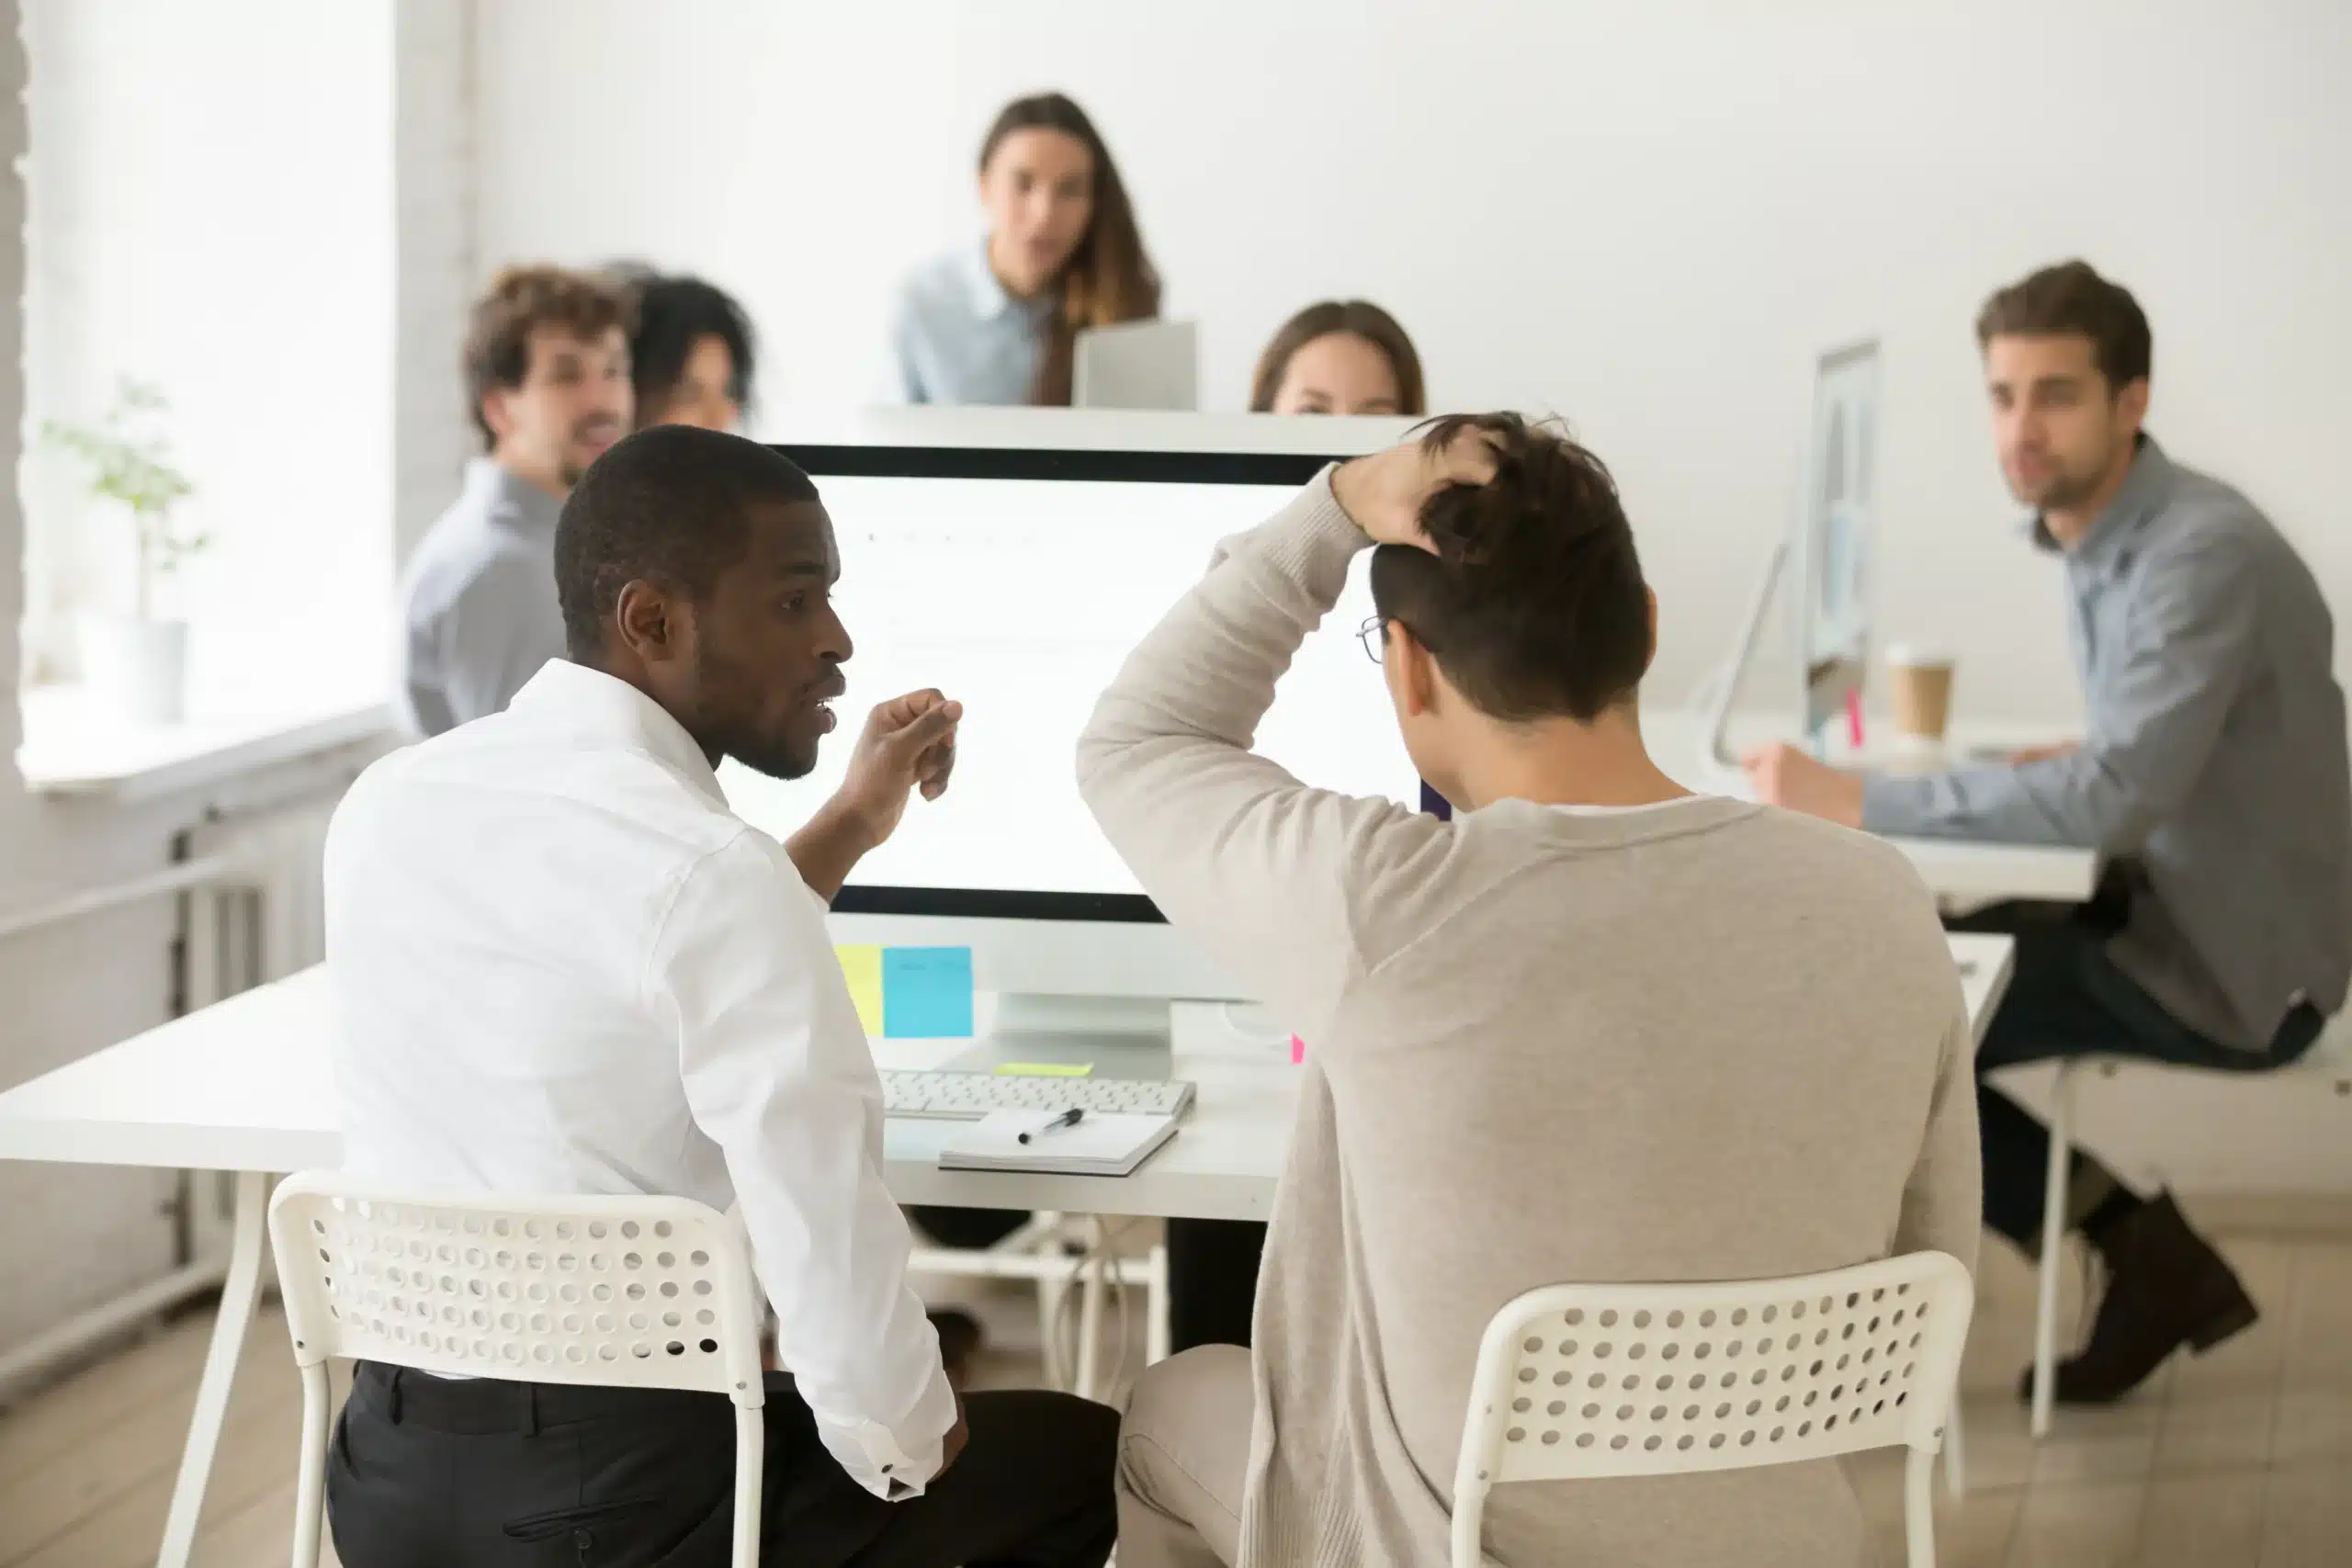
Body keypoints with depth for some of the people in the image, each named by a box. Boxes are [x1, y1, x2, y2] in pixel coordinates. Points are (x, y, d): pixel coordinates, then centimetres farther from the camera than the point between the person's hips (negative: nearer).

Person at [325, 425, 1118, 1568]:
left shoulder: (389, 803, 4)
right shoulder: (709, 869, -19)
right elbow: (826, 1234, -24)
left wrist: (850, 829, 22)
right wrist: (904, 1444, -5)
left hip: (394, 1470, 7)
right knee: (1076, 1455, 19)